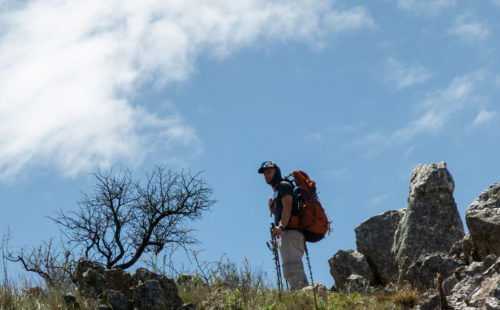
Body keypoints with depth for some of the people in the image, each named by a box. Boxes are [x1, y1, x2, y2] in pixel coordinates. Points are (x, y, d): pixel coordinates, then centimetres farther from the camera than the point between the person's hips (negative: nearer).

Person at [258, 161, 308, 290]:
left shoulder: (283, 185, 4)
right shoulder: (277, 192, 31)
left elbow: (288, 207, -13)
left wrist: (281, 226, -27)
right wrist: (272, 208, 14)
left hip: (290, 231, -11)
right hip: (286, 234, 11)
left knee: (292, 269, -23)